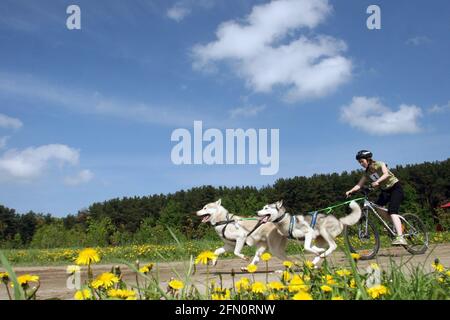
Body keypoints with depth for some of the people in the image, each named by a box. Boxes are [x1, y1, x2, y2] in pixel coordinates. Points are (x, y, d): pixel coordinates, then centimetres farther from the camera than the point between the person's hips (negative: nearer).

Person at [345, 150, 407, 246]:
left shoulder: (379, 164, -16)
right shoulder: (367, 173, 1)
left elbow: (386, 174, -35)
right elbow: (359, 185, -5)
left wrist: (377, 181, -52)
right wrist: (350, 191, -23)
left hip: (395, 188, -7)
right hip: (385, 190, 7)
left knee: (392, 211, -25)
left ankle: (400, 237, -36)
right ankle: (396, 224, 2)